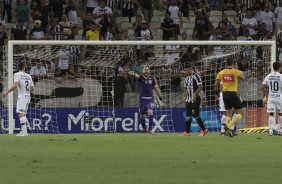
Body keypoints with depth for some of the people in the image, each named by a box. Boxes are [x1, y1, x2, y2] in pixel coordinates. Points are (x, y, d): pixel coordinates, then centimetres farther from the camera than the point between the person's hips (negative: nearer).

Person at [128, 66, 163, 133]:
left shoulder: (152, 78, -1)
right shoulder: (141, 77, -6)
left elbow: (156, 88, 6)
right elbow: (137, 76, -30)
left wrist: (160, 99, 5)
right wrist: (133, 74, -56)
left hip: (150, 98, -1)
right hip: (142, 98, 1)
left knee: (150, 112, -22)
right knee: (142, 115, 9)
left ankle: (150, 128, -18)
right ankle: (144, 128, 28)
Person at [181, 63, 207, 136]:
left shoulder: (195, 76, -8)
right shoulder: (186, 79, 16)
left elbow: (200, 86, -14)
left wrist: (195, 94, -22)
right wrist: (184, 96, 8)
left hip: (195, 99, -8)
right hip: (188, 99, 8)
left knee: (195, 114, -9)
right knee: (188, 116, 3)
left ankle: (204, 130, 4)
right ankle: (187, 132, 3)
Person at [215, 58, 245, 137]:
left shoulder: (221, 73, 4)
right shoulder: (236, 72, -6)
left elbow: (216, 84, 2)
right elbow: (243, 78, 10)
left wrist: (217, 92, 16)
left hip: (225, 94, 5)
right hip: (233, 93, -5)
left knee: (228, 114, 15)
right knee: (241, 113, 1)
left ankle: (228, 130, 6)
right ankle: (228, 126, -16)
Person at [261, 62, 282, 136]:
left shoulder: (268, 76, 3)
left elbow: (263, 87, 4)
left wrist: (266, 95, 17)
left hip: (271, 97, 2)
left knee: (271, 114, 0)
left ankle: (271, 130, -10)